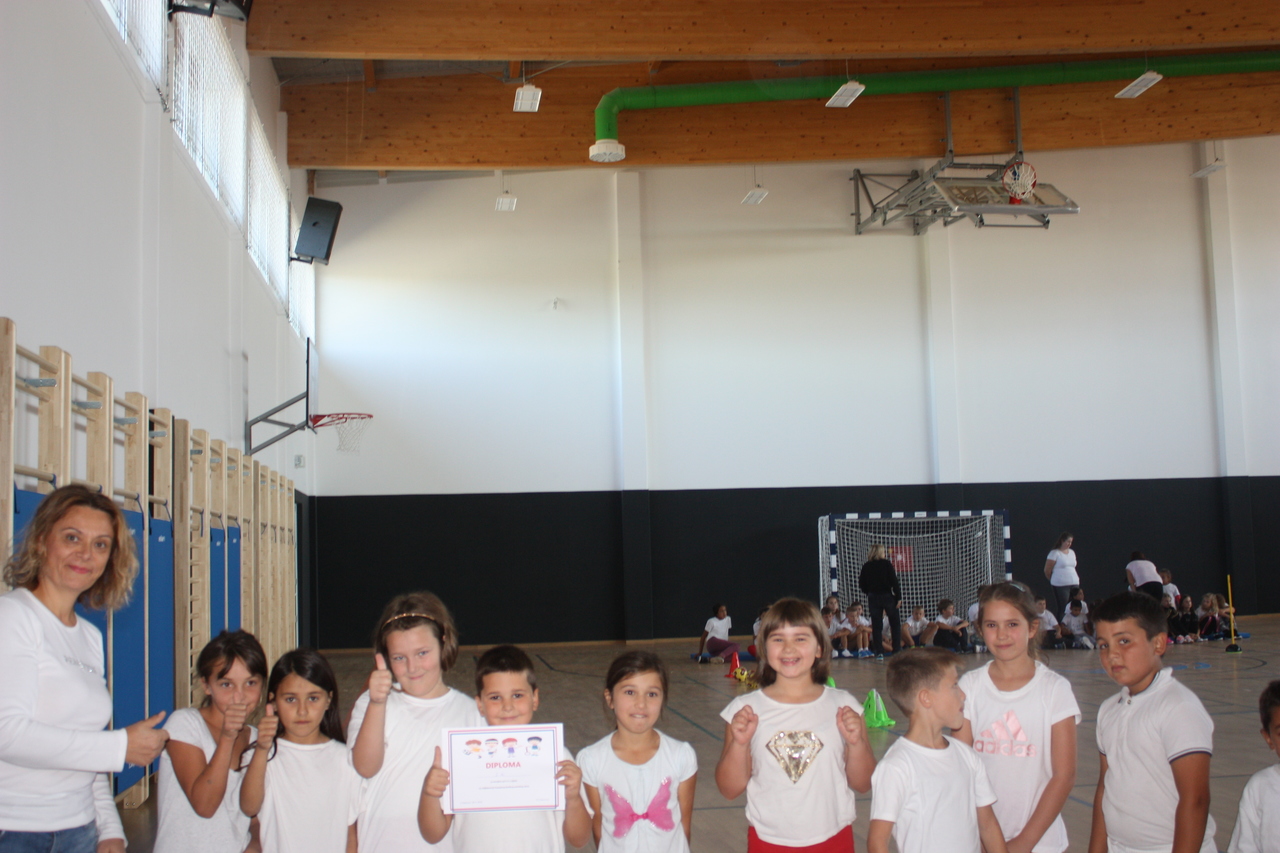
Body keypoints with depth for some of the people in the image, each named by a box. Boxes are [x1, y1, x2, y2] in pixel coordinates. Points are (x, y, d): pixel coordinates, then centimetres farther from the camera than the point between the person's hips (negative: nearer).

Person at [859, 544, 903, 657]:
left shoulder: (866, 566, 2)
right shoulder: (886, 564, -7)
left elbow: (862, 585, 3)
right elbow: (894, 582, -10)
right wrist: (898, 597, -7)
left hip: (873, 598, 3)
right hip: (887, 597, -3)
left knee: (876, 626, 6)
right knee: (895, 624, 9)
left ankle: (878, 651, 3)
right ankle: (897, 649, 6)